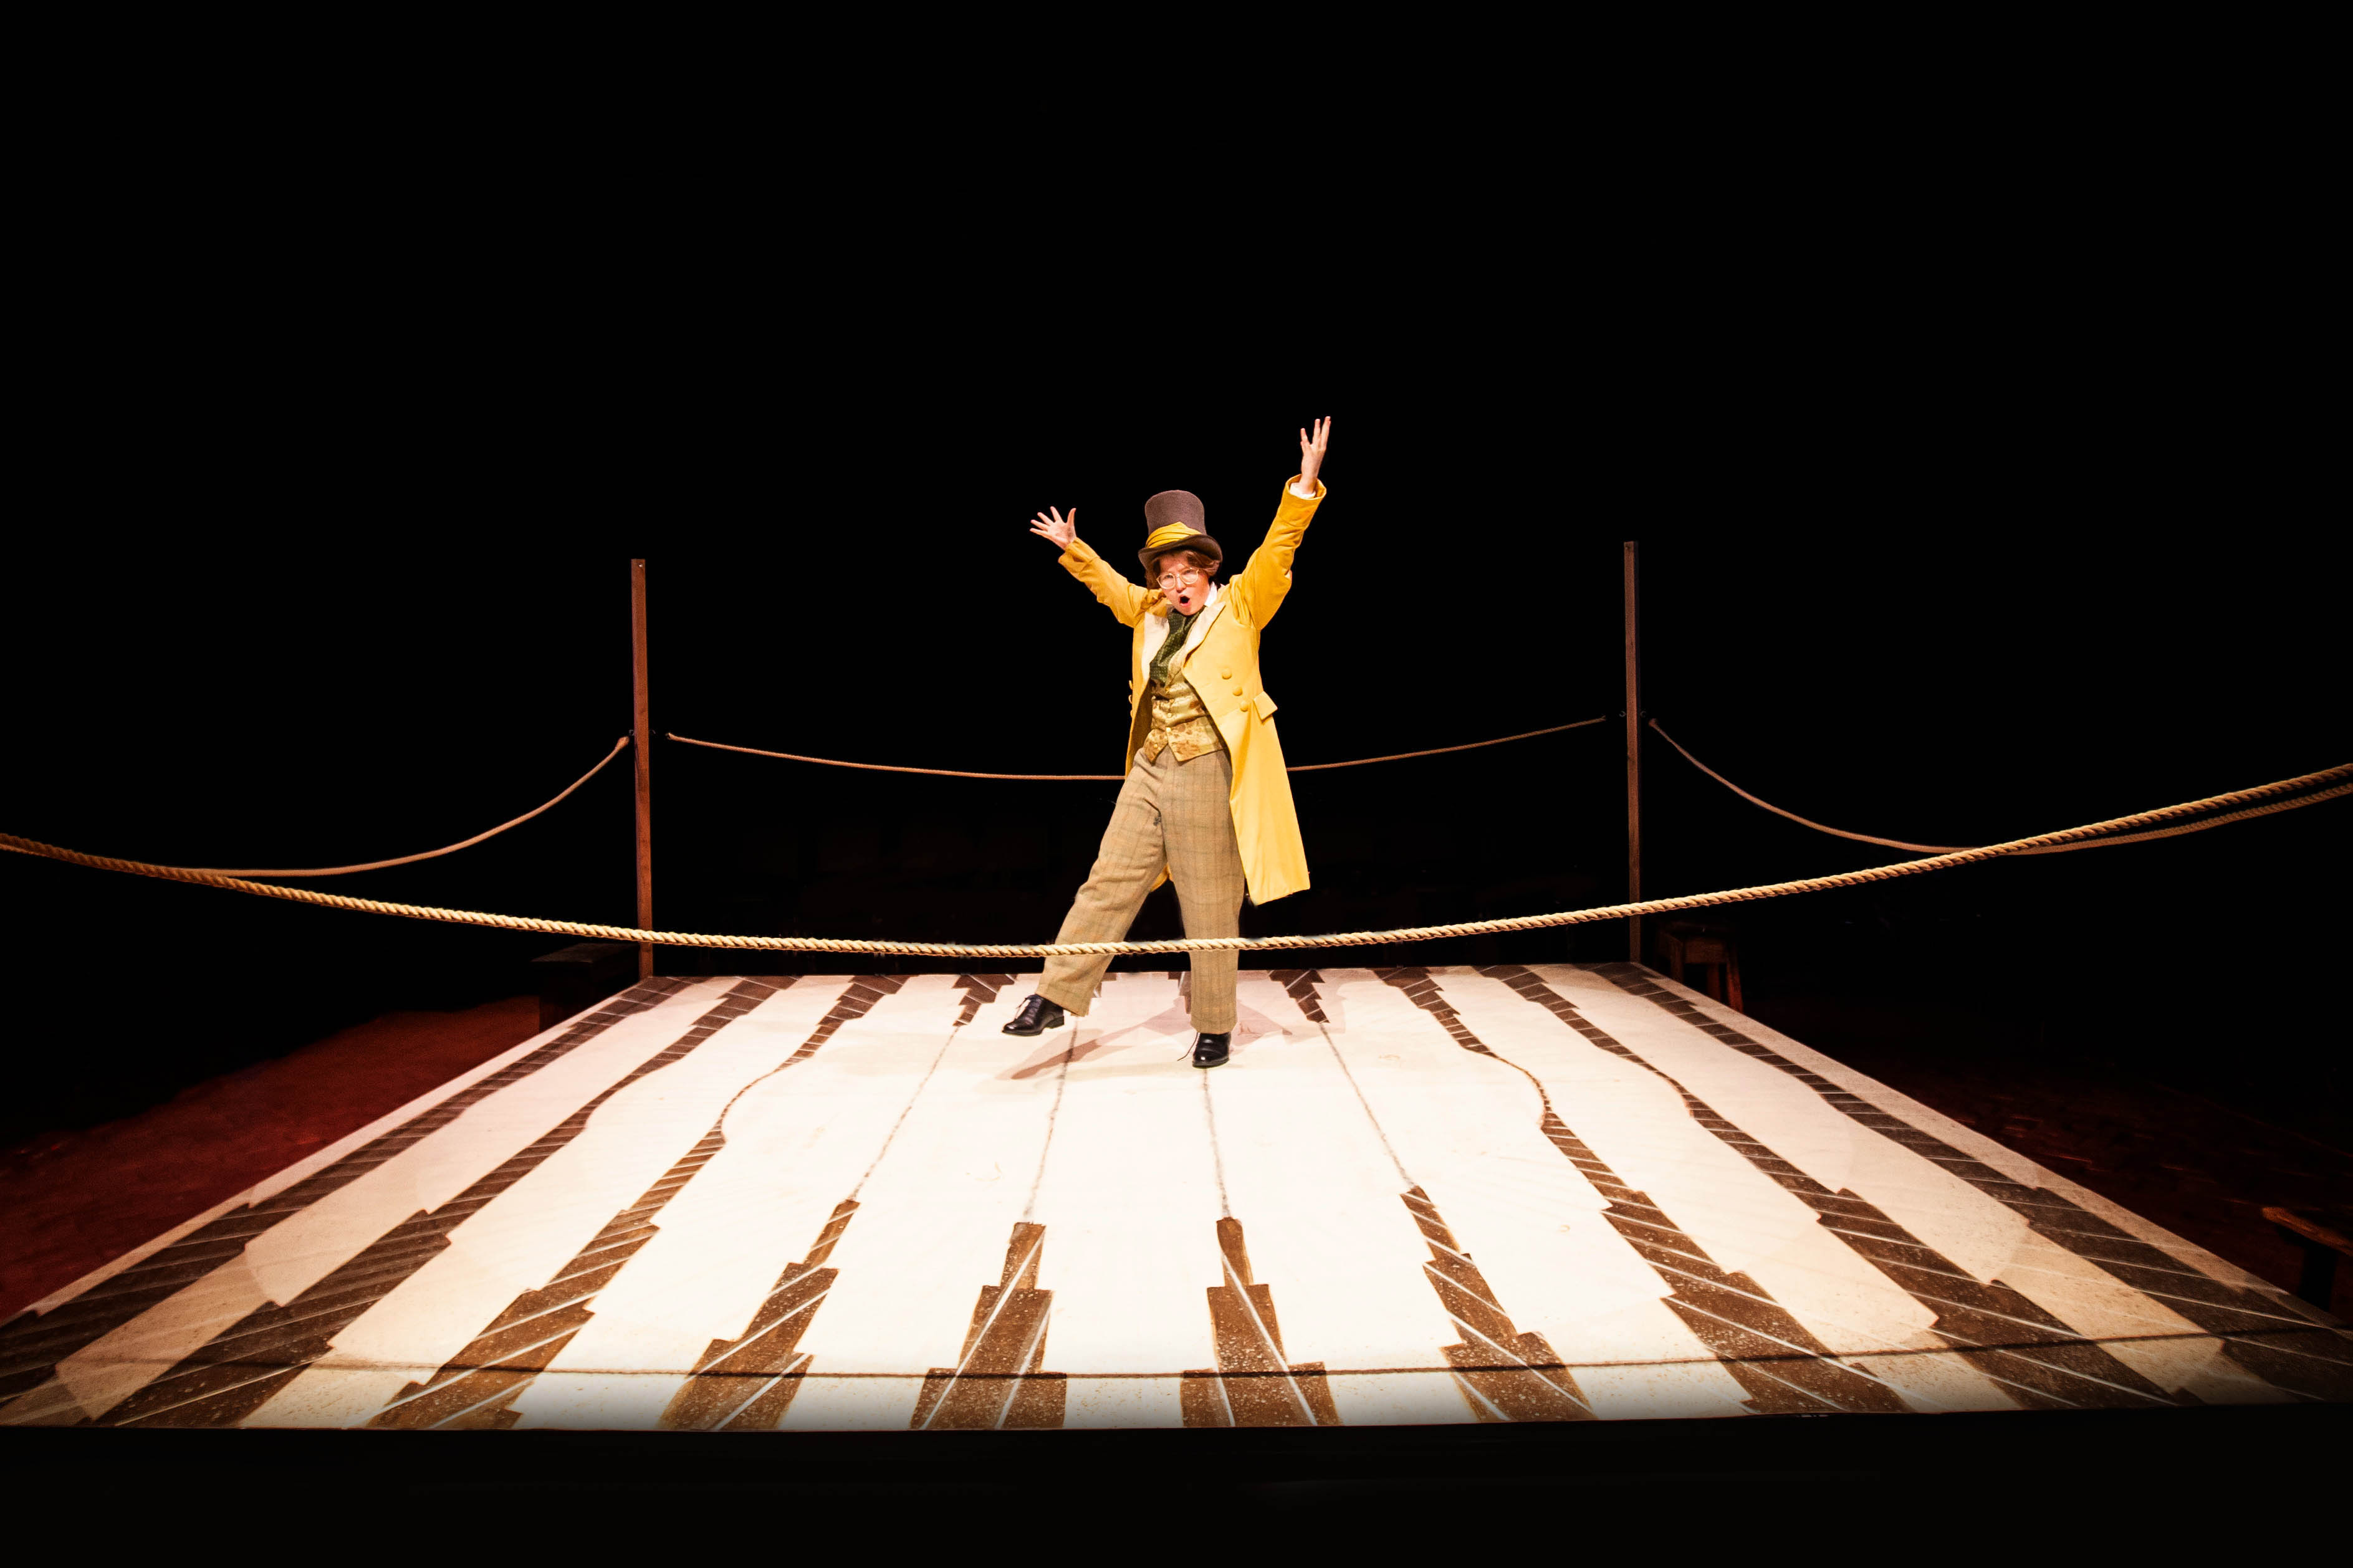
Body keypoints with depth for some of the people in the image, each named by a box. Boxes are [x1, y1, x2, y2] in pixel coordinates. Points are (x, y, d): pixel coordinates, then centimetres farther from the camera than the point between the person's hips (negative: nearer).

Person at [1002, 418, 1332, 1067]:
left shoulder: (1240, 608, 3)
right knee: (1109, 881, 3)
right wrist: (1072, 549, 36)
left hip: (1210, 775, -4)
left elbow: (1277, 552, -7)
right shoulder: (1151, 614, 16)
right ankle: (1054, 996, 10)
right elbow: (1112, 585, 34)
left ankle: (1215, 1029, 16)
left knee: (1210, 906, 2)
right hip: (1150, 771, 5)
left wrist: (1304, 485, -16)